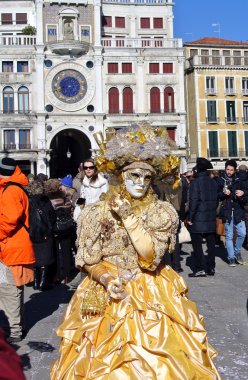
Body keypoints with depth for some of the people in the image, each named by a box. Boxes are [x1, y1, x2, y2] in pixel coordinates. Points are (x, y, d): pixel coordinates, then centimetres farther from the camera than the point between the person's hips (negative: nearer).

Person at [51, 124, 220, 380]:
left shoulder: (163, 212, -3)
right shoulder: (97, 213, -3)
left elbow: (149, 257, -16)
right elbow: (88, 262, -1)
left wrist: (128, 216, -18)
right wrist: (107, 279, -20)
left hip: (152, 296, 0)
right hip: (106, 297, 1)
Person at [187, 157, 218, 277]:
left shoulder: (196, 183, -13)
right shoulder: (213, 182, 6)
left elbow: (193, 201, -16)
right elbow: (216, 199, 11)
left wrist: (190, 218, -10)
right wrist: (213, 213, 16)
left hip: (198, 219, -6)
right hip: (211, 219, 6)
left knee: (197, 245, 2)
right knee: (211, 243, 11)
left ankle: (200, 269, 3)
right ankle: (211, 267, 17)